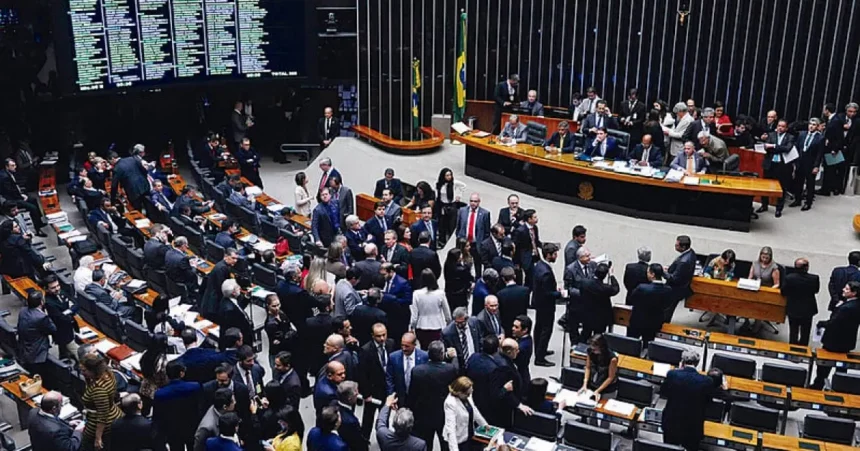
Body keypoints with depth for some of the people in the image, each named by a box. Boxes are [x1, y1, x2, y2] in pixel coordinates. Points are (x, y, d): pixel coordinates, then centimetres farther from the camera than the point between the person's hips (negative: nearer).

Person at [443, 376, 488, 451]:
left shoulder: (467, 395, -7)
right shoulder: (450, 403, -29)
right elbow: (450, 427, -34)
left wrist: (484, 424, 22)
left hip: (469, 436, 7)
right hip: (458, 439, -7)